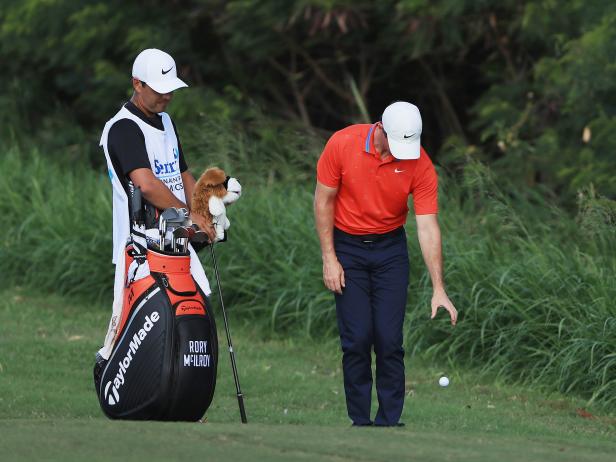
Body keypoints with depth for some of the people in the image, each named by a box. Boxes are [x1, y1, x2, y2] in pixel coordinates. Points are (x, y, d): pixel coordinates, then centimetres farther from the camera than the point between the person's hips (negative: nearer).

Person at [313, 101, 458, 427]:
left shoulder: (420, 165, -17)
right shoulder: (342, 144, -17)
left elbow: (427, 228, -17)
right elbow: (324, 199, -6)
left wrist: (438, 289, -22)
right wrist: (329, 258, -8)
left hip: (390, 249, 1)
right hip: (347, 247, -1)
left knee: (389, 339, -6)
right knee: (357, 338, -7)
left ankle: (389, 420, 1)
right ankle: (360, 421, 2)